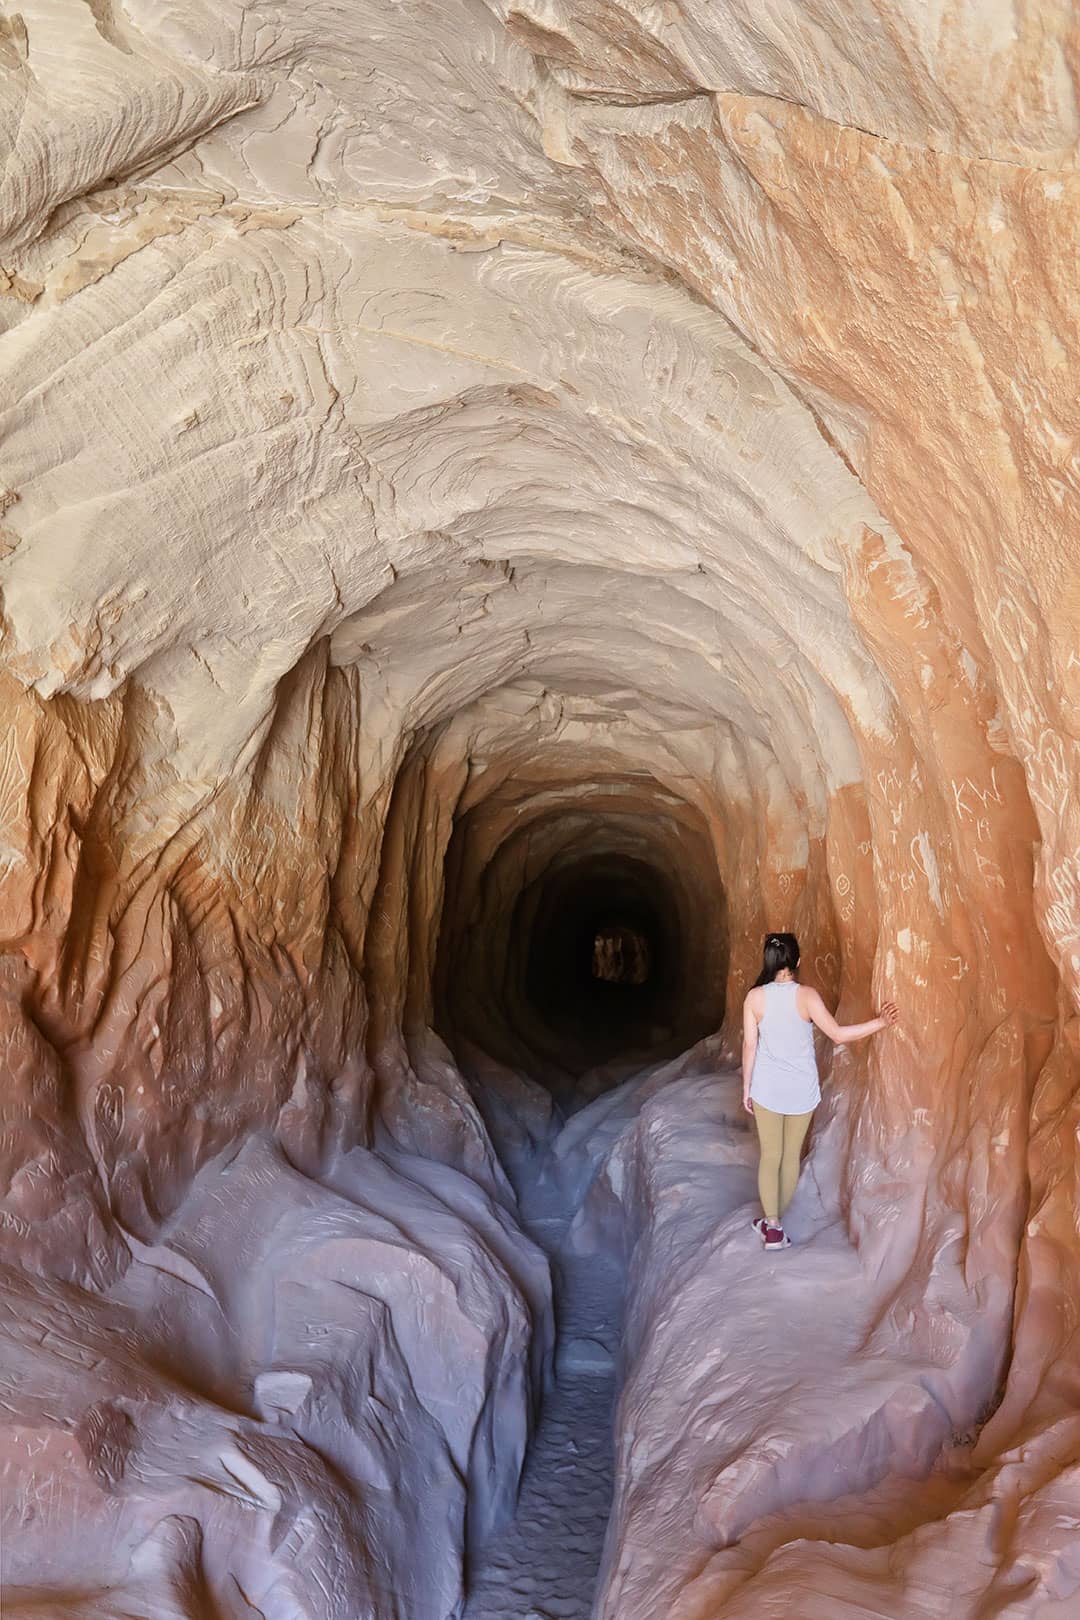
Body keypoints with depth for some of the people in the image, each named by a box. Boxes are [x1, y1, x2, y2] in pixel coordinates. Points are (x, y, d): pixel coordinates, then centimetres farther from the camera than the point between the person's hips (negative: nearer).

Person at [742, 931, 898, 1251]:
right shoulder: (806, 995, -14)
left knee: (770, 1156, 10)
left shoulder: (754, 997, -10)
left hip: (767, 1088, 0)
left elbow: (749, 1045, -6)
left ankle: (772, 1227, 9)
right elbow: (837, 1033, -15)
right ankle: (775, 1221, 28)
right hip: (801, 1089, 0)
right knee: (791, 1156, 16)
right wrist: (880, 1022, -8)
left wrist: (746, 1087, 5)